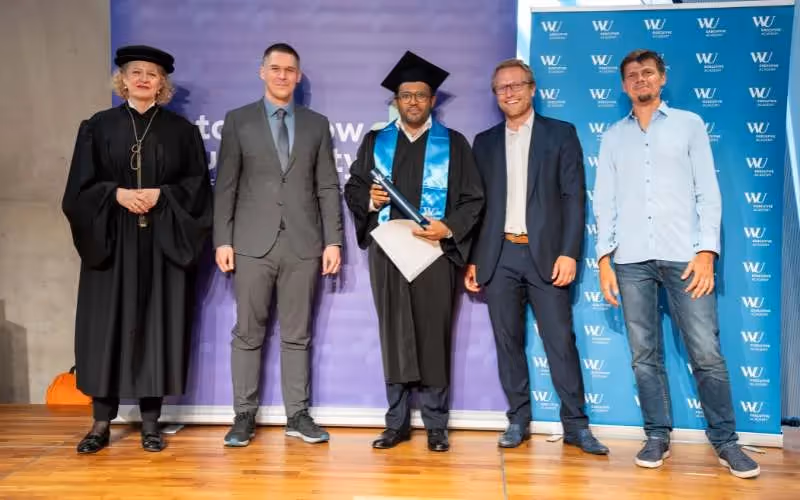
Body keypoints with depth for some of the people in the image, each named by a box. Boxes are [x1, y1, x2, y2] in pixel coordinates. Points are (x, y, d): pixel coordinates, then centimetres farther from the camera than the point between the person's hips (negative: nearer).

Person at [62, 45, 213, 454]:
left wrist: (161, 195, -13)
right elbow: (81, 186, 3)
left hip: (163, 242, 0)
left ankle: (150, 421, 10)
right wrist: (117, 194, -14)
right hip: (110, 240, 1)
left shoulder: (181, 130, 7)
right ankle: (102, 422, 11)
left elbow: (198, 185, 3)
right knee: (107, 325, 1)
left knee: (157, 325, 1)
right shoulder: (98, 127, 8)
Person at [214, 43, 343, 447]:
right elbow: (225, 186, 3)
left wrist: (333, 240, 0)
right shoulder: (238, 121, 7)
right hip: (253, 243, -1)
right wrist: (222, 240, -4)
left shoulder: (317, 124, 11)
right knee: (248, 333, 4)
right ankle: (244, 415, 15)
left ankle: (298, 415, 15)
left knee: (297, 334, 7)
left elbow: (328, 186, 7)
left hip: (303, 243, 1)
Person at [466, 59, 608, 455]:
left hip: (545, 253, -2)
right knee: (507, 341, 6)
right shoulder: (484, 142, 13)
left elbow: (573, 198, -1)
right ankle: (518, 420, 17)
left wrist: (569, 252, -10)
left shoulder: (561, 134, 6)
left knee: (560, 339, -1)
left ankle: (575, 424, 9)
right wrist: (470, 259, 6)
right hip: (498, 256, 3)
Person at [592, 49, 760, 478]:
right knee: (644, 355, 4)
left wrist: (707, 251, -6)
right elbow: (604, 201, 11)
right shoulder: (613, 136, 15)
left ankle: (725, 440, 11)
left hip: (683, 255, -1)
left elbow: (708, 191, 4)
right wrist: (604, 257, 1)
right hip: (631, 259, 2)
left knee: (706, 353, -3)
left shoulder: (690, 124, 11)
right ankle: (657, 436, 15)